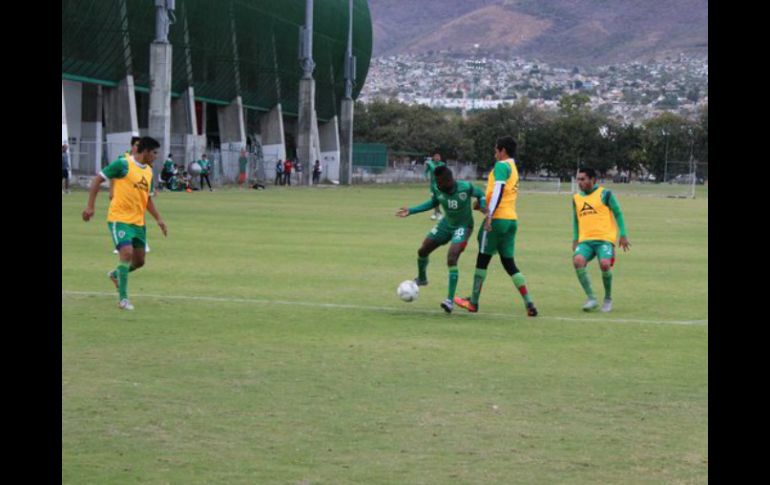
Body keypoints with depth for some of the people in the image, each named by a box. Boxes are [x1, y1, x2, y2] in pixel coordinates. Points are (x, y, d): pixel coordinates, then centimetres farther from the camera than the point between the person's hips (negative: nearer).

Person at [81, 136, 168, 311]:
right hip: (119, 218, -8)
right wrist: (90, 206, -13)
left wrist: (158, 219, 11)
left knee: (139, 261, 10)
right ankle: (123, 298, -11)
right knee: (127, 253, -21)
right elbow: (97, 180, -7)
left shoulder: (149, 171, 12)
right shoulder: (123, 164, -11)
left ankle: (116, 274, 42)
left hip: (138, 221, 8)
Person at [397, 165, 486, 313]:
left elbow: (480, 194, -6)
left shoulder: (465, 188, -28)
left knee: (451, 259, -24)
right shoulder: (438, 190, -14)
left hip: (463, 227, -6)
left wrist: (483, 207, -27)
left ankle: (450, 300, -20)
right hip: (446, 224, 6)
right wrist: (411, 211, 3)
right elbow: (433, 202, 8)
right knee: (422, 251, 7)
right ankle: (421, 279, 41)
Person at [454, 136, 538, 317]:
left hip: (497, 219, -8)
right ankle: (529, 304, -3)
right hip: (512, 220, 8)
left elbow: (498, 191, -19)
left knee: (483, 259, 4)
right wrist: (484, 204, 20)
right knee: (509, 263, 8)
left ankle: (473, 302, 11)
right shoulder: (514, 168, 21)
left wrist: (489, 215, -23)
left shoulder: (501, 166, -7)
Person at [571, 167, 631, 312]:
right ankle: (591, 299, -18)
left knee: (605, 264, -28)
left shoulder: (605, 194, 2)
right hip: (585, 240, 4)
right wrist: (575, 239, 20)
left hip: (605, 239, -4)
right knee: (578, 260, -26)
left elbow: (618, 214, 6)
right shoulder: (576, 198, 16)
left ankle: (608, 299, -1)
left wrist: (623, 235, 0)